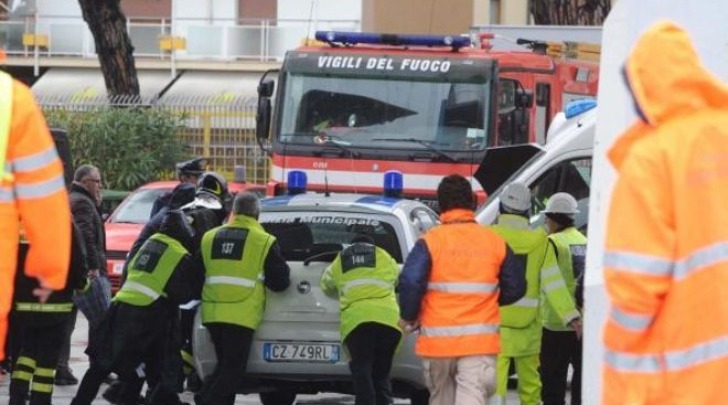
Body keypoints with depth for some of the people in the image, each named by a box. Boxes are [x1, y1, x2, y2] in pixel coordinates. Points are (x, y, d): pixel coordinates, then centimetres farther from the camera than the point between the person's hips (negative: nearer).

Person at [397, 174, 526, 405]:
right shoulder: (495, 242, 3)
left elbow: (410, 282, -17)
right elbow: (515, 288, 9)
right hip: (480, 342, 0)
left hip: (438, 341, 0)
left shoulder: (430, 241, -6)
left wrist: (409, 317, 1)